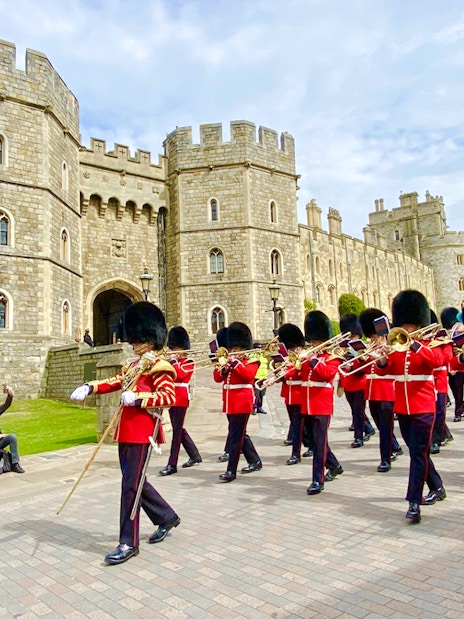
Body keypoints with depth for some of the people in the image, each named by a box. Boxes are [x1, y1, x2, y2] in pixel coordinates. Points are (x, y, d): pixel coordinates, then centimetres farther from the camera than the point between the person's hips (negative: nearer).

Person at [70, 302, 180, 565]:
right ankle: (167, 517, 34)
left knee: (131, 485, -4)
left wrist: (138, 398, -25)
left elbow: (170, 397, -18)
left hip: (142, 431, -9)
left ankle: (129, 543, 8)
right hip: (127, 431, 9)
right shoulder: (134, 366, 18)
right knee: (136, 481, 17)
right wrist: (89, 387, 0)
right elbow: (115, 382, 16)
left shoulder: (159, 366, -10)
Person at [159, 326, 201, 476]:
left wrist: (174, 361, -12)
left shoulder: (189, 362, -4)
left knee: (177, 430, -6)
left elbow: (179, 375, -21)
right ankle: (195, 455, 28)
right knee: (179, 429, 14)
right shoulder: (172, 362, 16)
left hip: (181, 399, -8)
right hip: (172, 398, 8)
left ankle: (172, 465, -3)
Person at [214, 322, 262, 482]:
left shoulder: (250, 362, -4)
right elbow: (217, 378, 8)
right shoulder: (228, 362, 16)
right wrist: (224, 367, -10)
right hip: (230, 403, 8)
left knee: (235, 436, -7)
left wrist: (235, 362, -22)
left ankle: (231, 470, -1)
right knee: (240, 434, 16)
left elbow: (248, 375, -23)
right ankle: (255, 461, 31)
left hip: (242, 403, -8)